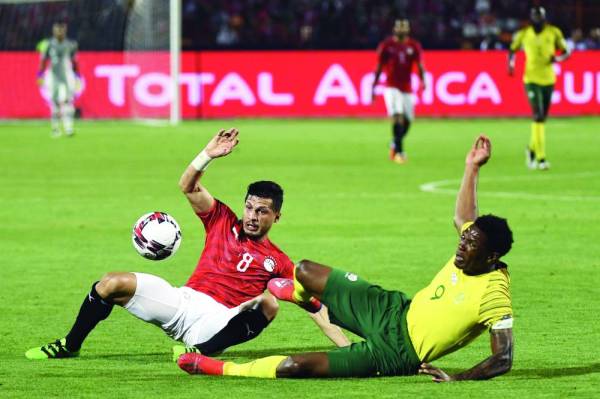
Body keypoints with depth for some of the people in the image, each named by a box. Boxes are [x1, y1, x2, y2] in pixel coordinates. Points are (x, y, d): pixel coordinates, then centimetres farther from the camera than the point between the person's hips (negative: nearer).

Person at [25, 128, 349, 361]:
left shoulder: (278, 263, 10)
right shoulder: (223, 221, 15)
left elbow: (315, 305, 7)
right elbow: (188, 186, 6)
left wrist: (346, 345, -3)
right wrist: (208, 155, -11)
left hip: (215, 320, -3)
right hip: (182, 300, 3)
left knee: (269, 303, -33)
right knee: (113, 283, -15)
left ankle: (201, 352, -37)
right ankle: (69, 345, 2)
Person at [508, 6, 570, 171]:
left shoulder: (554, 32, 1)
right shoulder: (523, 34, -1)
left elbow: (566, 52, 6)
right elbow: (512, 49, 15)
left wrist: (559, 58, -15)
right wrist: (511, 63, -3)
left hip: (548, 79, 3)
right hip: (532, 79, -3)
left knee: (542, 118, 12)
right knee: (538, 116, -14)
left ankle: (532, 148, 36)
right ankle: (540, 157, -15)